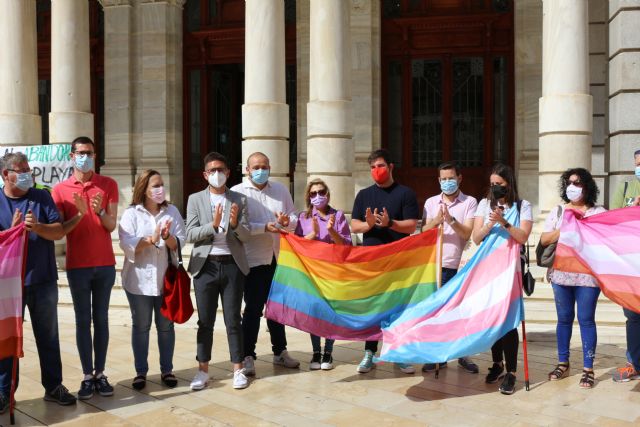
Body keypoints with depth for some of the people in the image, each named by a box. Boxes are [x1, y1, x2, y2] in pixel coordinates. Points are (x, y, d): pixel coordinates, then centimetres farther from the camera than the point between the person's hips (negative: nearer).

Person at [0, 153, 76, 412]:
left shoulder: (42, 197, 4)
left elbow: (59, 232, -4)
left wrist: (38, 227, -21)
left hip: (43, 281, 2)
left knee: (48, 337, 11)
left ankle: (53, 386, 22)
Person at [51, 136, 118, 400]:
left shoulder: (108, 185, 3)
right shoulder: (60, 190, 2)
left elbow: (111, 226, -2)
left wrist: (99, 211, -22)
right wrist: (80, 214, -19)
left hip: (105, 264, 1)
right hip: (77, 266, 0)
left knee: (101, 318, 6)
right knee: (83, 320, 4)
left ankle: (100, 373, 12)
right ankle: (87, 376, 10)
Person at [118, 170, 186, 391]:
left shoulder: (172, 211, 4)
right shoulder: (131, 213, -2)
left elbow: (180, 243, -2)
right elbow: (127, 245, -13)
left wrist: (167, 237, -21)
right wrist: (151, 239, -24)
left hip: (166, 278, 2)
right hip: (139, 279, -1)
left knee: (166, 326, 9)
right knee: (140, 326, 8)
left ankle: (167, 370, 21)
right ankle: (140, 371, 20)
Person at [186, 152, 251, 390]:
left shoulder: (239, 200, 7)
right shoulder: (195, 199, 6)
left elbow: (246, 236, 3)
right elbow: (190, 235, -3)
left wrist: (235, 224, -18)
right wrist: (214, 225, -17)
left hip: (232, 265, 0)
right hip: (205, 266, 0)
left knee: (233, 320, 5)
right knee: (205, 322, 7)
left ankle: (238, 369, 16)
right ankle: (203, 371, 18)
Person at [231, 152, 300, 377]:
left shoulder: (280, 189, 10)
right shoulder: (238, 192, -5)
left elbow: (294, 217, 9)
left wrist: (287, 221, -13)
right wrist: (265, 228, -25)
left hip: (277, 258, 5)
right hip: (253, 260, -5)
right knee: (253, 308, -1)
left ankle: (280, 352, 29)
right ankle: (248, 356, 11)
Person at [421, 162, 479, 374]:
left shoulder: (469, 202, 2)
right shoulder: (431, 202, 10)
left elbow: (468, 233, -8)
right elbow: (424, 232, 2)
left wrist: (451, 220, -23)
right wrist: (436, 220, -16)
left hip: (460, 265, -2)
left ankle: (463, 355, 17)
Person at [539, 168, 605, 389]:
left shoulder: (599, 212, 4)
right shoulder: (558, 211, 9)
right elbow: (544, 240, 2)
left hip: (588, 274, -2)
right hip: (561, 273, 2)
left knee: (586, 319, 0)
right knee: (564, 318, 10)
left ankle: (588, 368, 9)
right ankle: (563, 363, 21)